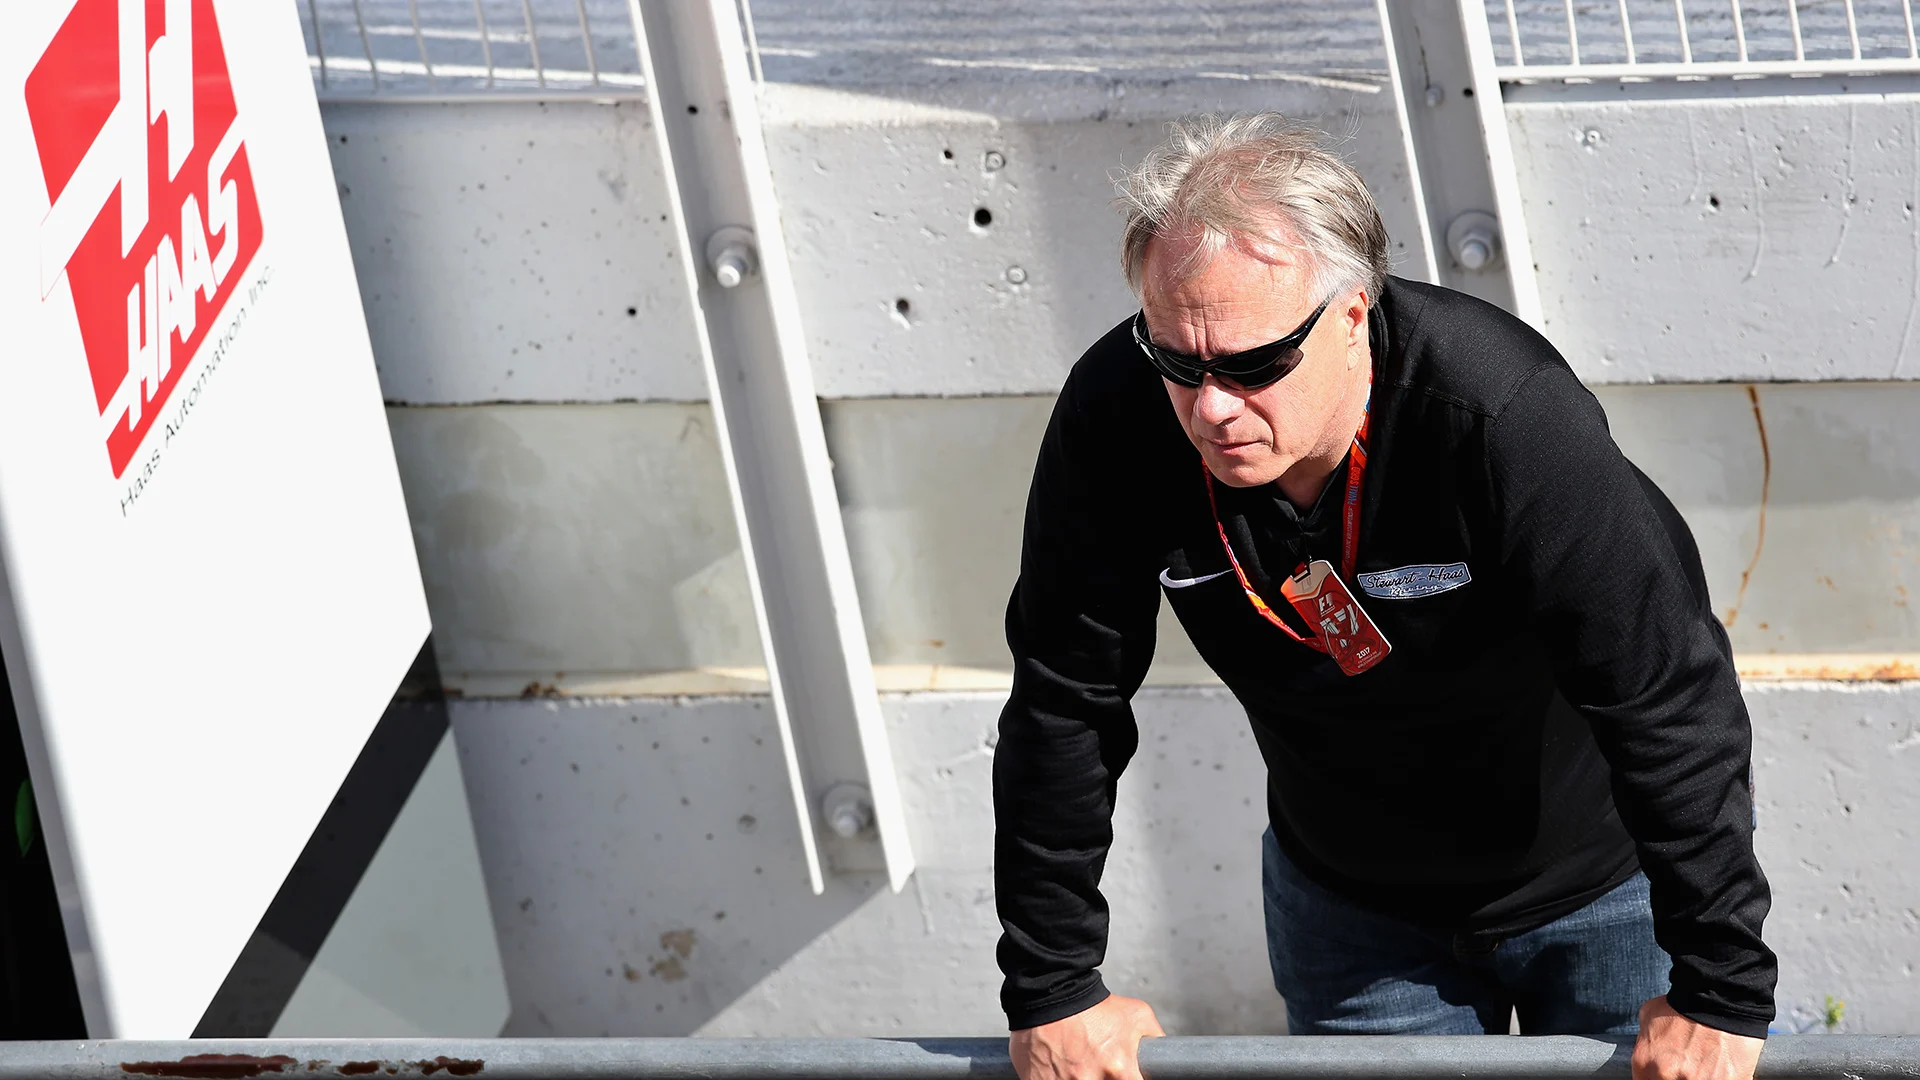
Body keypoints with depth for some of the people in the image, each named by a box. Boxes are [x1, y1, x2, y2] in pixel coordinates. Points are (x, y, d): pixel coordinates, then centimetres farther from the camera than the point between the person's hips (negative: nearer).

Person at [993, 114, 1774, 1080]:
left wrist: (1720, 993, -26)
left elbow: (1674, 699, -30)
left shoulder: (1504, 417, -36)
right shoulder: (1114, 421, -24)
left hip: (1603, 889, -3)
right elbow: (1063, 707, -13)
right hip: (1348, 905, 3)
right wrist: (1051, 990, -10)